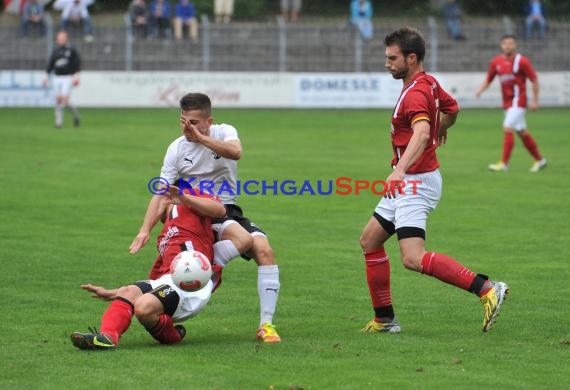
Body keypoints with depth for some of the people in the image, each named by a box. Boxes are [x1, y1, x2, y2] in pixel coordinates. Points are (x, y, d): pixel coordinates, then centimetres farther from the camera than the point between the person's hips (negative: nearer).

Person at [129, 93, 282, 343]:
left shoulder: (224, 132, -2)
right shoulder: (177, 149, -2)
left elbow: (235, 152, -27)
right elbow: (162, 194, -7)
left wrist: (200, 138, -28)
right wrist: (145, 230, -18)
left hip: (227, 208, 3)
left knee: (264, 250, -19)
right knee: (242, 238, -33)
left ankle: (266, 324, -16)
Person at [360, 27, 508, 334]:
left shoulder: (415, 93, -21)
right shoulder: (429, 83, 9)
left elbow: (421, 133, -39)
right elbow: (451, 108, 29)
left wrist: (401, 169, -53)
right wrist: (439, 131, 49)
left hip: (416, 182, -11)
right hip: (407, 183, 11)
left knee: (413, 259, -20)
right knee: (369, 241, 14)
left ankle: (486, 289, -19)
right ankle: (384, 319, 19)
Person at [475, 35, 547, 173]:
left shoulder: (522, 61, -10)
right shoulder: (496, 62, 6)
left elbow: (534, 80, -5)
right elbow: (488, 79, 13)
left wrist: (535, 100, -8)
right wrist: (480, 89, -7)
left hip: (518, 101, -6)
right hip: (507, 102, 6)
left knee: (508, 128, -16)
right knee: (522, 132, 13)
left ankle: (504, 164, -14)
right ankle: (540, 160, 26)